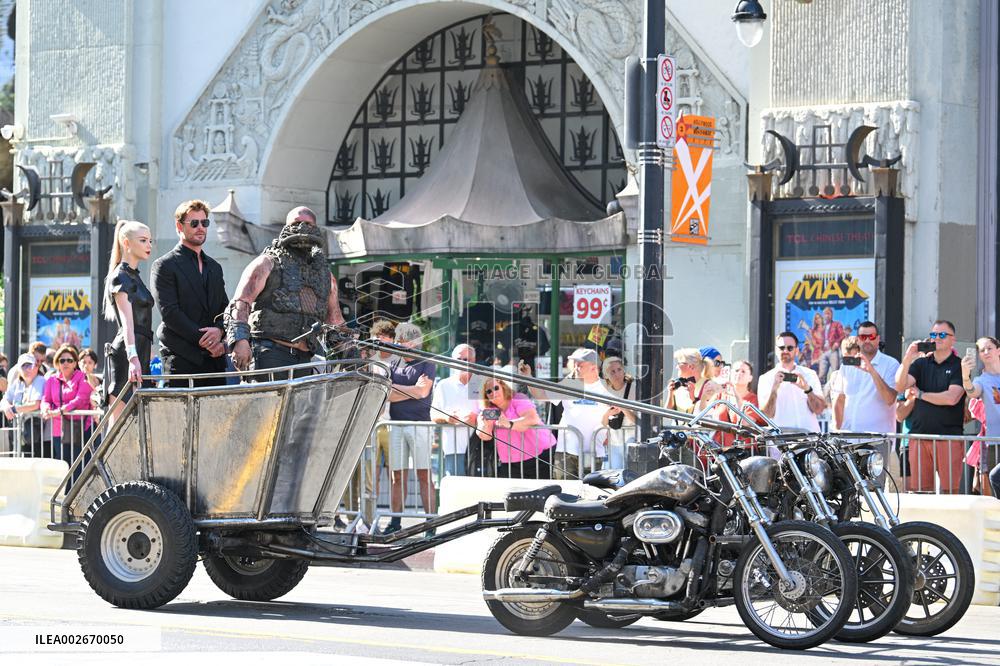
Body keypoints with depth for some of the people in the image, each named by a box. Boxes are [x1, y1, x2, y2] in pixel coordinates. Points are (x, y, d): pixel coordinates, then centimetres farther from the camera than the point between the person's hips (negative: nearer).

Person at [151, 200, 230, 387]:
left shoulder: (214, 267, 22)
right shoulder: (164, 266, 1)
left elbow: (225, 309, 18)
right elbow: (170, 313, -8)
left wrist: (219, 330, -6)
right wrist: (204, 341, -13)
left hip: (214, 358, 6)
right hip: (180, 359, -6)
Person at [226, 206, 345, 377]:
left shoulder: (324, 273, 24)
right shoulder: (268, 263, 7)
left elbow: (335, 319, 31)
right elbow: (240, 303, -5)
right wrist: (240, 339, -20)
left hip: (306, 360, 5)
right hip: (271, 354, -5)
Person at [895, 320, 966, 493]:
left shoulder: (959, 366, 2)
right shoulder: (921, 363, 15)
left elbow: (951, 398, -10)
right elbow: (900, 387, 2)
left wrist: (920, 394, 1)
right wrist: (907, 360, -12)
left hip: (949, 438, -4)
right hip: (919, 436, 4)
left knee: (950, 491, -7)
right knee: (918, 490, 0)